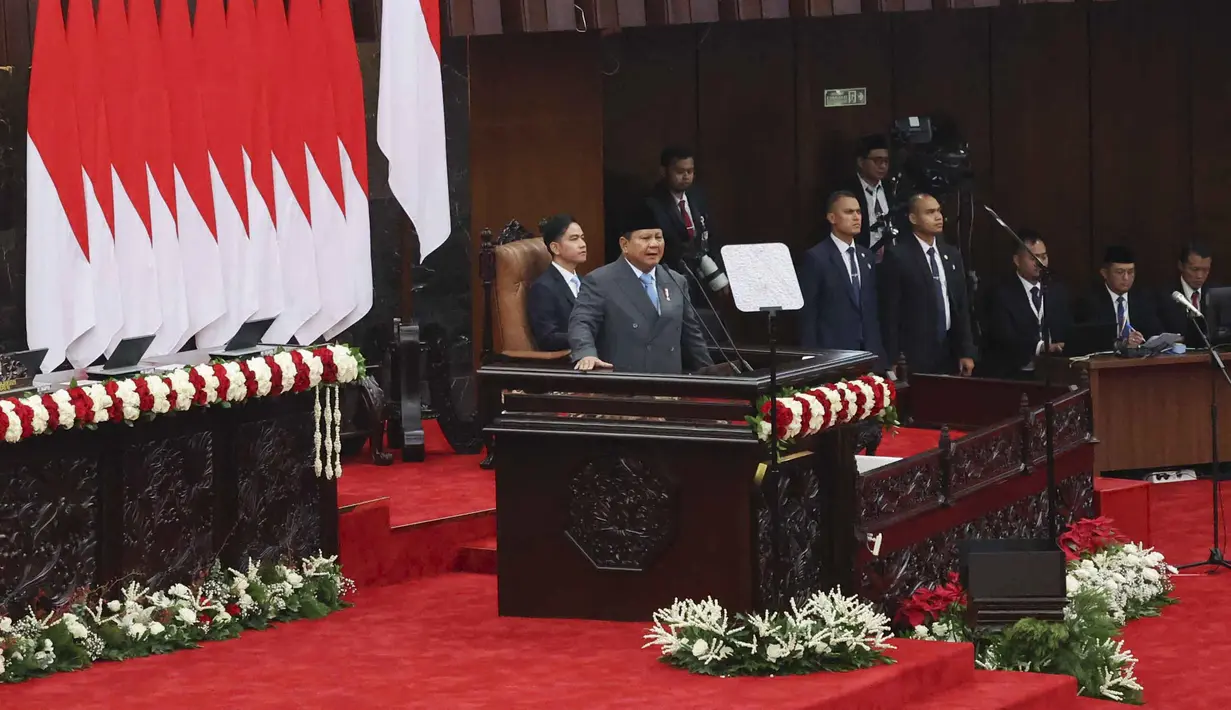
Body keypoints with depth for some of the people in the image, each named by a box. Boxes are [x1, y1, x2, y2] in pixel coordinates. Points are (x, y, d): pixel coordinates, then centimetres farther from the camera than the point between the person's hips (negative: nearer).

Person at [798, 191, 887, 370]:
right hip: (832, 355, -6)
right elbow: (807, 315, -7)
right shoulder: (816, 258, -5)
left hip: (869, 355, 6)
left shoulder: (867, 257, 15)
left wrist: (879, 355, 12)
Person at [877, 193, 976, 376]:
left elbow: (962, 307, 15)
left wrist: (966, 352, 8)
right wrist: (893, 361, -12)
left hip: (949, 354, 5)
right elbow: (889, 312, -8)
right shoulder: (897, 256, -6)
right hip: (914, 356, -5)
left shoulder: (952, 255, 13)